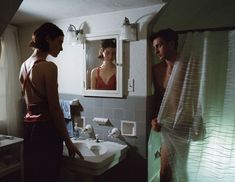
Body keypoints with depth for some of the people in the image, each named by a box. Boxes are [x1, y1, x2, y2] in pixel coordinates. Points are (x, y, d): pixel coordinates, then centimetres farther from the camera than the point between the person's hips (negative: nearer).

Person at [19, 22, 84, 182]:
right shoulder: (49, 67, -16)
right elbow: (54, 108, -18)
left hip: (29, 126, 8)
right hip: (46, 129, -8)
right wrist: (68, 141, -11)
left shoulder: (25, 65, 9)